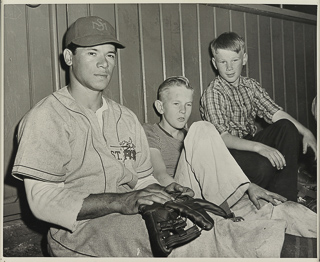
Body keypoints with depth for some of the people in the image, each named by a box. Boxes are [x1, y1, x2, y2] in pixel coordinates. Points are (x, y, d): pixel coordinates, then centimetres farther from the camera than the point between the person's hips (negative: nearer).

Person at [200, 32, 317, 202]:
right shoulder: (212, 94, -14)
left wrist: (306, 132, -15)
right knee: (264, 165, -34)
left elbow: (275, 113, 0)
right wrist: (259, 147, -37)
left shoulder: (250, 85, 6)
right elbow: (221, 137, -24)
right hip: (227, 150, -7)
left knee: (287, 127, -16)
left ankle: (284, 196, -16)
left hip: (250, 144, 7)